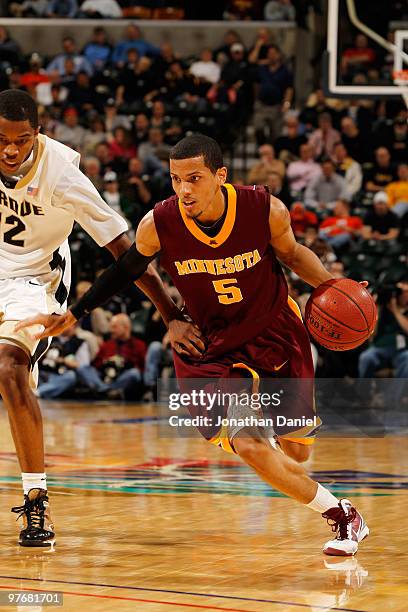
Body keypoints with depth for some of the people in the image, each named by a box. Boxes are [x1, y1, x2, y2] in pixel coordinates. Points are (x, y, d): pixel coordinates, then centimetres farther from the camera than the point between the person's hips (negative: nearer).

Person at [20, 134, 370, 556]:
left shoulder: (267, 210, -22)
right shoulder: (158, 224, -22)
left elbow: (291, 253, 0)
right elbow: (126, 270, -1)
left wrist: (330, 285, -16)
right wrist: (72, 316, -1)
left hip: (274, 329, 1)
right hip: (215, 344, -1)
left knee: (296, 452, 11)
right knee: (249, 447, -20)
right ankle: (340, 515, 2)